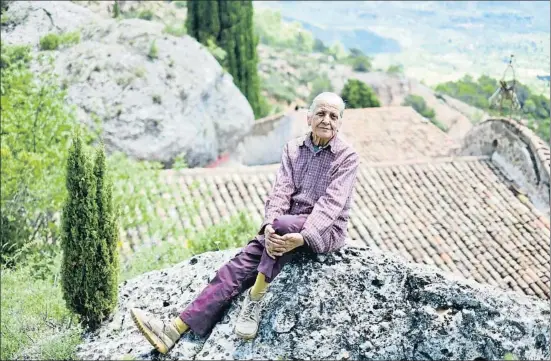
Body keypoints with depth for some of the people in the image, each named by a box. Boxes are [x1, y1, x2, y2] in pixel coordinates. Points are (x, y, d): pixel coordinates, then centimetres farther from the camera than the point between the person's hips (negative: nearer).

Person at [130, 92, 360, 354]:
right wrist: (269, 227, -24)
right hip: (287, 227, 5)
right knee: (239, 264, -16)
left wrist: (302, 237, -34)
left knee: (283, 224, -37)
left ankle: (255, 301, -23)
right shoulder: (293, 149, 8)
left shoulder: (347, 157, -6)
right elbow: (280, 191, -4)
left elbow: (331, 203, -19)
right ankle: (174, 330, -24)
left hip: (325, 231, -4)